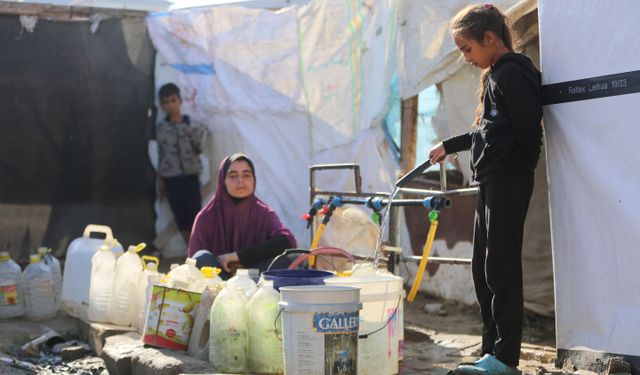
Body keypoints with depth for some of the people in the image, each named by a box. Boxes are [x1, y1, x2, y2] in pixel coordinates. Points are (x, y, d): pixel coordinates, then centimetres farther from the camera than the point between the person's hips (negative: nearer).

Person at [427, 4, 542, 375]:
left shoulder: (511, 73, -11)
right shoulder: (495, 76, 18)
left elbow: (528, 129, -19)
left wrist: (518, 167, -10)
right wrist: (449, 146, 33)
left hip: (508, 181, -10)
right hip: (491, 182, 10)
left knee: (501, 267, -8)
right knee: (483, 270, 11)